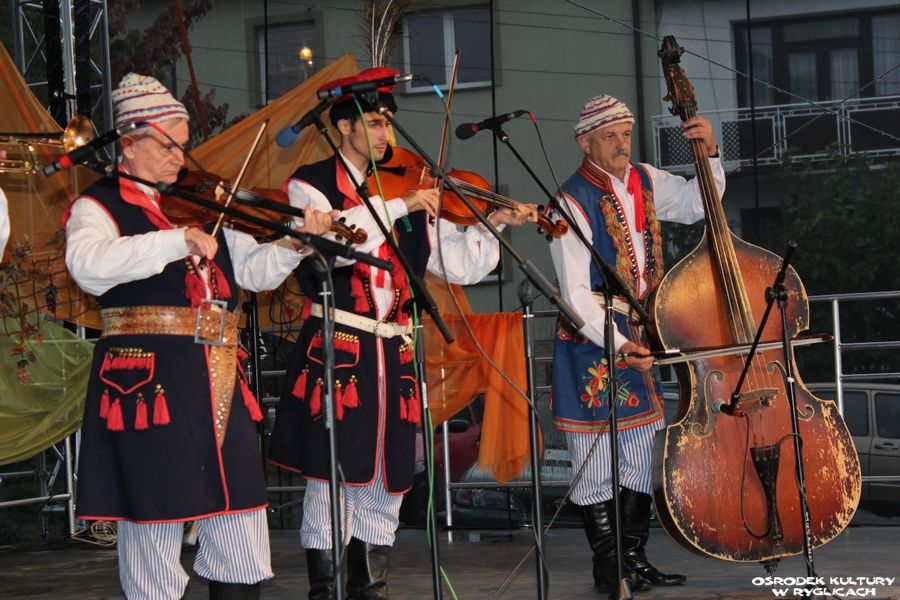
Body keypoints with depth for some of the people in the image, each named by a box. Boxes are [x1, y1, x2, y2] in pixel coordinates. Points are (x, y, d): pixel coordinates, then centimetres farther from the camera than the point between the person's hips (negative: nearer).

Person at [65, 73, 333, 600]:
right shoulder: (98, 206, 1)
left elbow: (254, 269, 16)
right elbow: (89, 265, -21)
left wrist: (298, 243, -4)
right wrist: (176, 241, -26)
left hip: (219, 381, 6)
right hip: (147, 379, -6)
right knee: (156, 523, -1)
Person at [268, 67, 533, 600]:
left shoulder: (404, 192, 15)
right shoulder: (312, 184, 2)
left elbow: (457, 262, 11)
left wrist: (493, 224, -5)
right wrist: (396, 208, -22)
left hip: (394, 356, 5)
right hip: (336, 351, -5)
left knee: (386, 487, 8)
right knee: (331, 481, -4)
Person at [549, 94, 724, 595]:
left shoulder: (644, 182, 7)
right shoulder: (573, 202, -16)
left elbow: (698, 203, 23)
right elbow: (576, 294, -21)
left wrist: (710, 154, 5)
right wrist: (617, 344, -31)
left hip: (639, 339, 7)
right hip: (593, 343, -7)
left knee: (644, 452, 9)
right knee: (599, 458, -2)